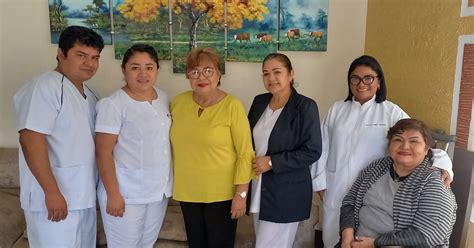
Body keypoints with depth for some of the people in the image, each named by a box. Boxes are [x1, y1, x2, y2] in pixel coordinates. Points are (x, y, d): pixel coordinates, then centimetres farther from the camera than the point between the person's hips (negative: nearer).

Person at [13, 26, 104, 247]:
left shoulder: (89, 93, 12)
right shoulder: (44, 87, -15)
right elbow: (31, 140, -22)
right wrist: (52, 192, -23)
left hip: (84, 196, 8)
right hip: (54, 197, -8)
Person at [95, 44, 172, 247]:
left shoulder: (163, 98, 3)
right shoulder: (113, 104, -16)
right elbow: (103, 153, -15)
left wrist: (168, 182, 12)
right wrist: (113, 194, -17)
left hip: (159, 189, 6)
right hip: (126, 193, -6)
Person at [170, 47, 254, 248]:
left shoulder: (232, 106, -15)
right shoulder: (178, 102, -1)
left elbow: (245, 153, -13)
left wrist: (241, 193, -14)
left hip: (222, 193, -4)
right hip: (187, 191, 4)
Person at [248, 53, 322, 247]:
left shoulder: (305, 106, -13)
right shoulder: (259, 101, 5)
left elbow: (312, 151, -16)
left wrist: (272, 162, -18)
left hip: (286, 192, -6)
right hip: (258, 187, 6)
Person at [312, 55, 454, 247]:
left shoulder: (390, 112, -3)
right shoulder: (337, 109, 4)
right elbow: (323, 147, 6)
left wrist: (441, 164, -27)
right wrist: (320, 182, 5)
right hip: (336, 189, 3)